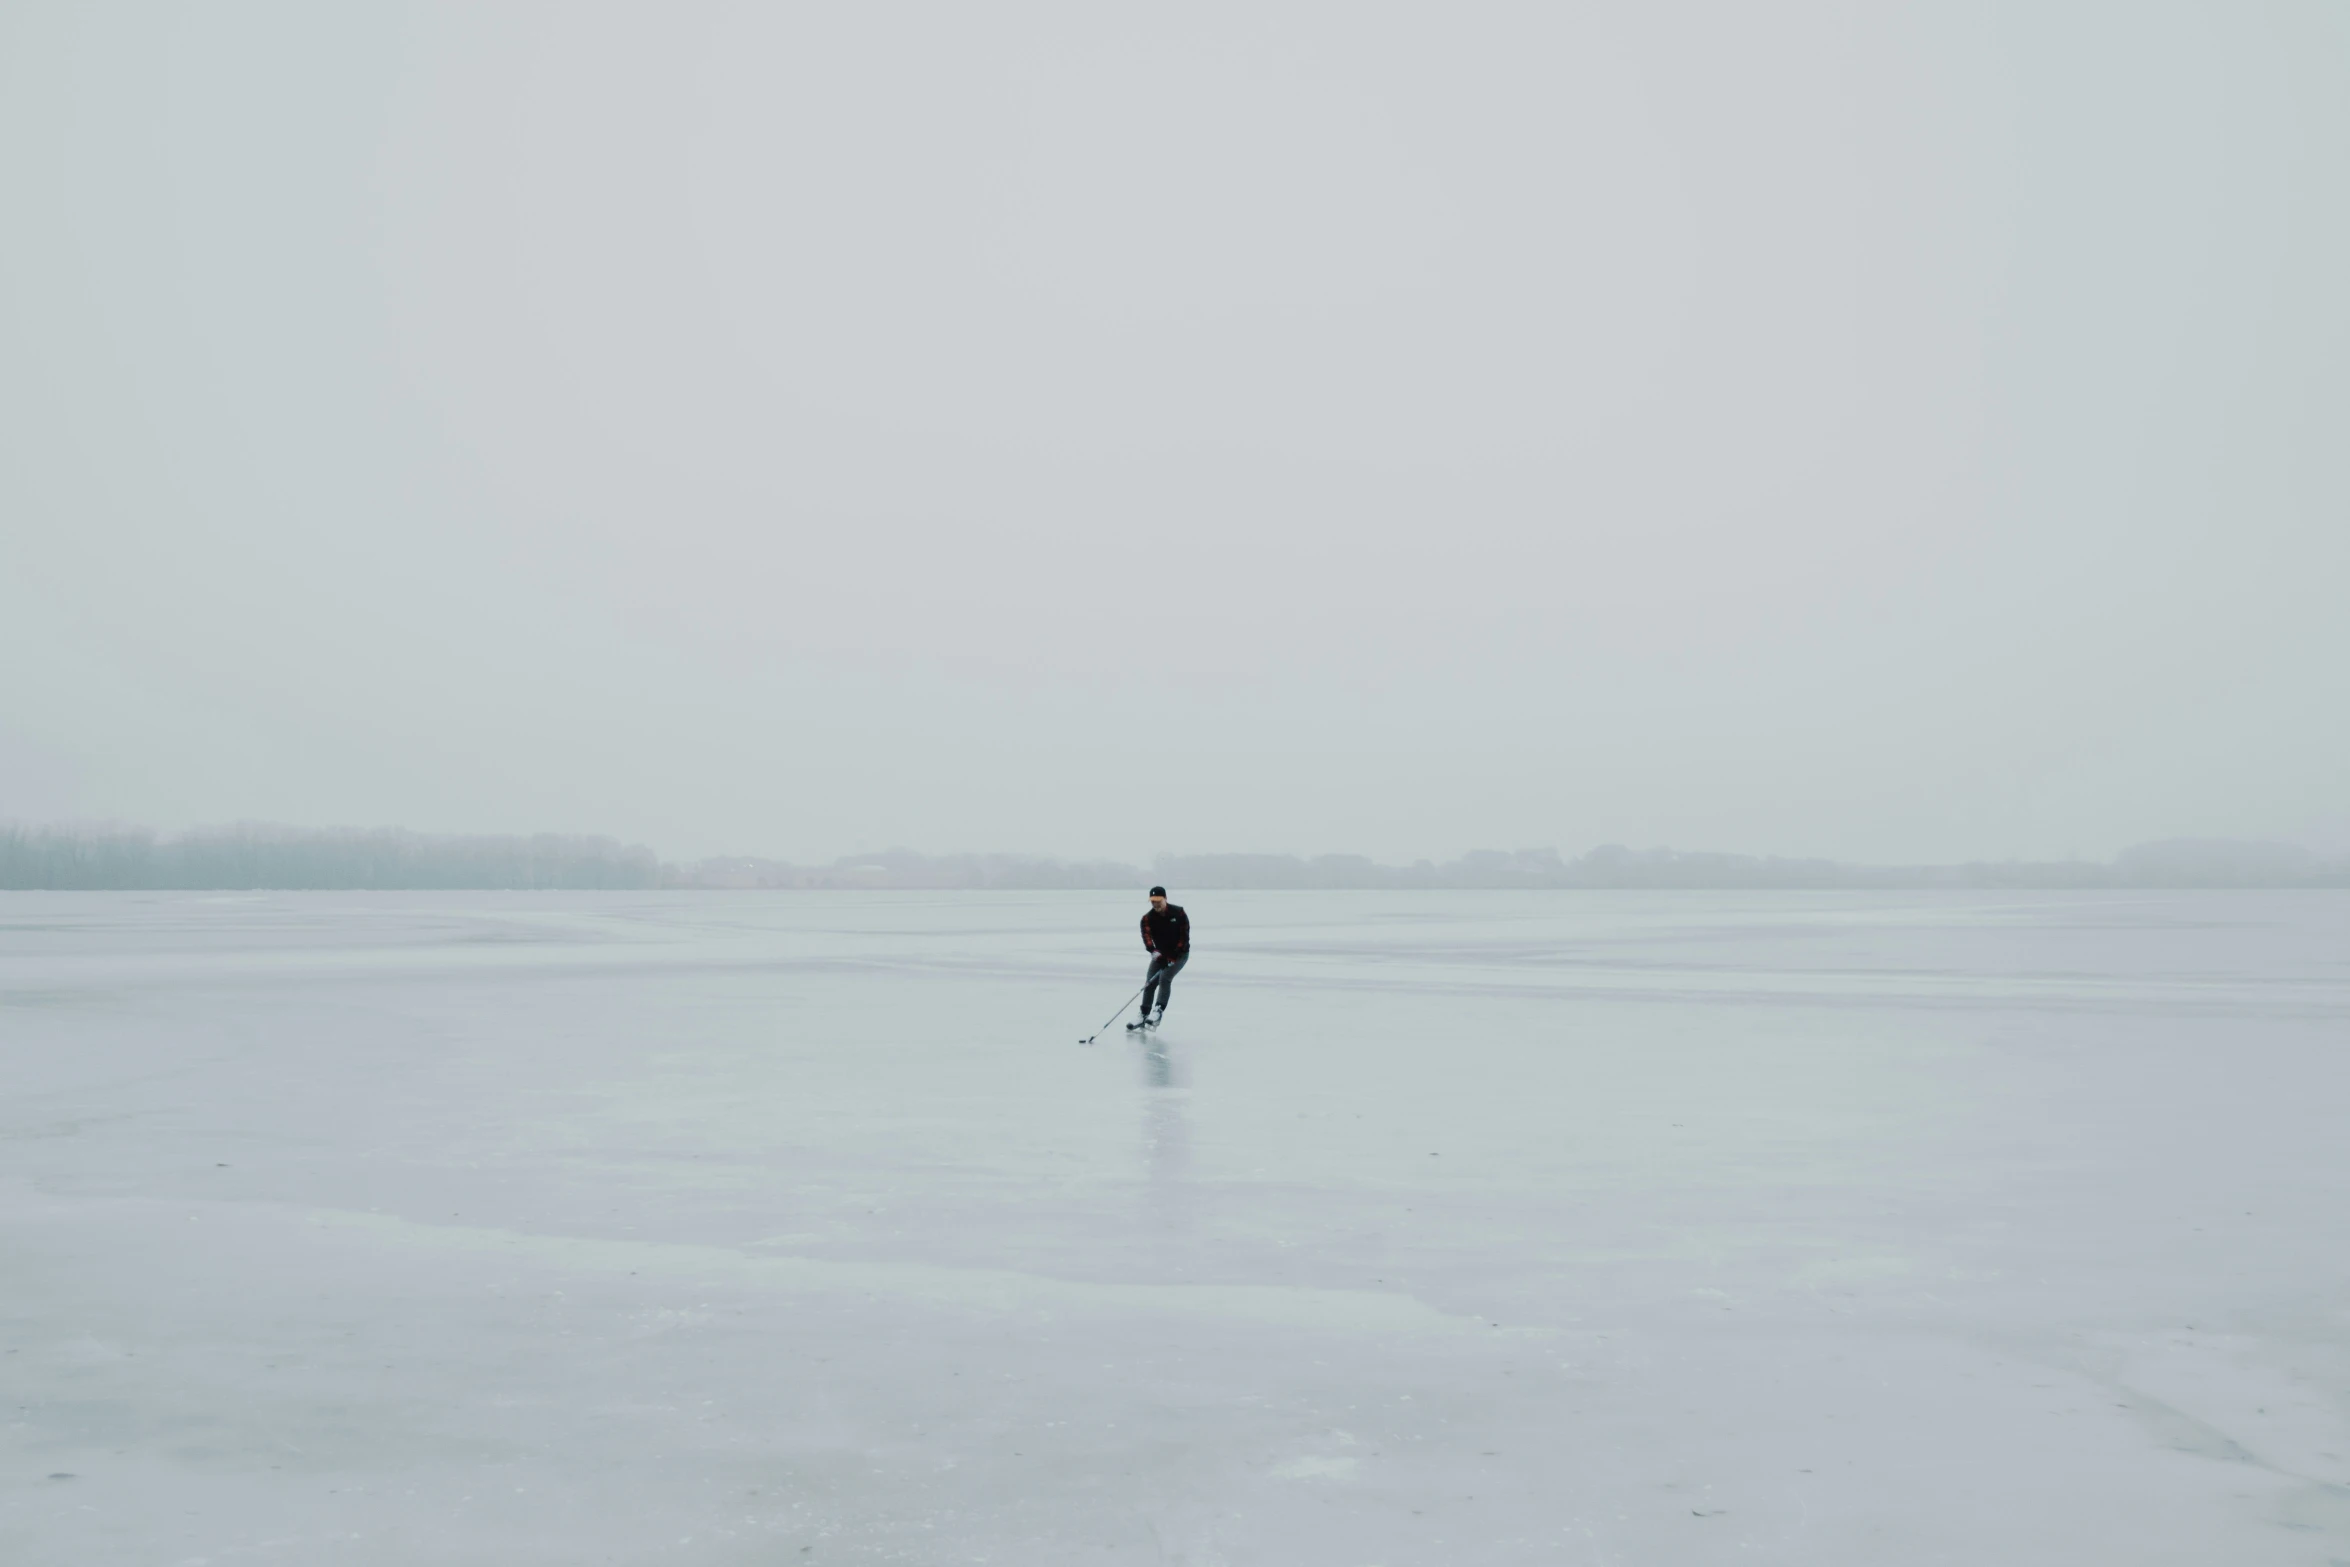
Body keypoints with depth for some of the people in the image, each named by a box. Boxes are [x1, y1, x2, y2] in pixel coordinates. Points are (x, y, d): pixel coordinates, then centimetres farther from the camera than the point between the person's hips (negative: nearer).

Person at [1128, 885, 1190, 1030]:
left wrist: (1174, 956, -21)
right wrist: (1153, 951, -44)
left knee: (1164, 978, -23)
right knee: (1150, 983, -3)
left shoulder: (1178, 913, -13)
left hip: (1180, 953, -4)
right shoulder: (1148, 918, -8)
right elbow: (1146, 935, -24)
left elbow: (1184, 934, -14)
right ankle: (1144, 1016, 5)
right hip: (1160, 954, 4)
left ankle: (1158, 1012, -27)